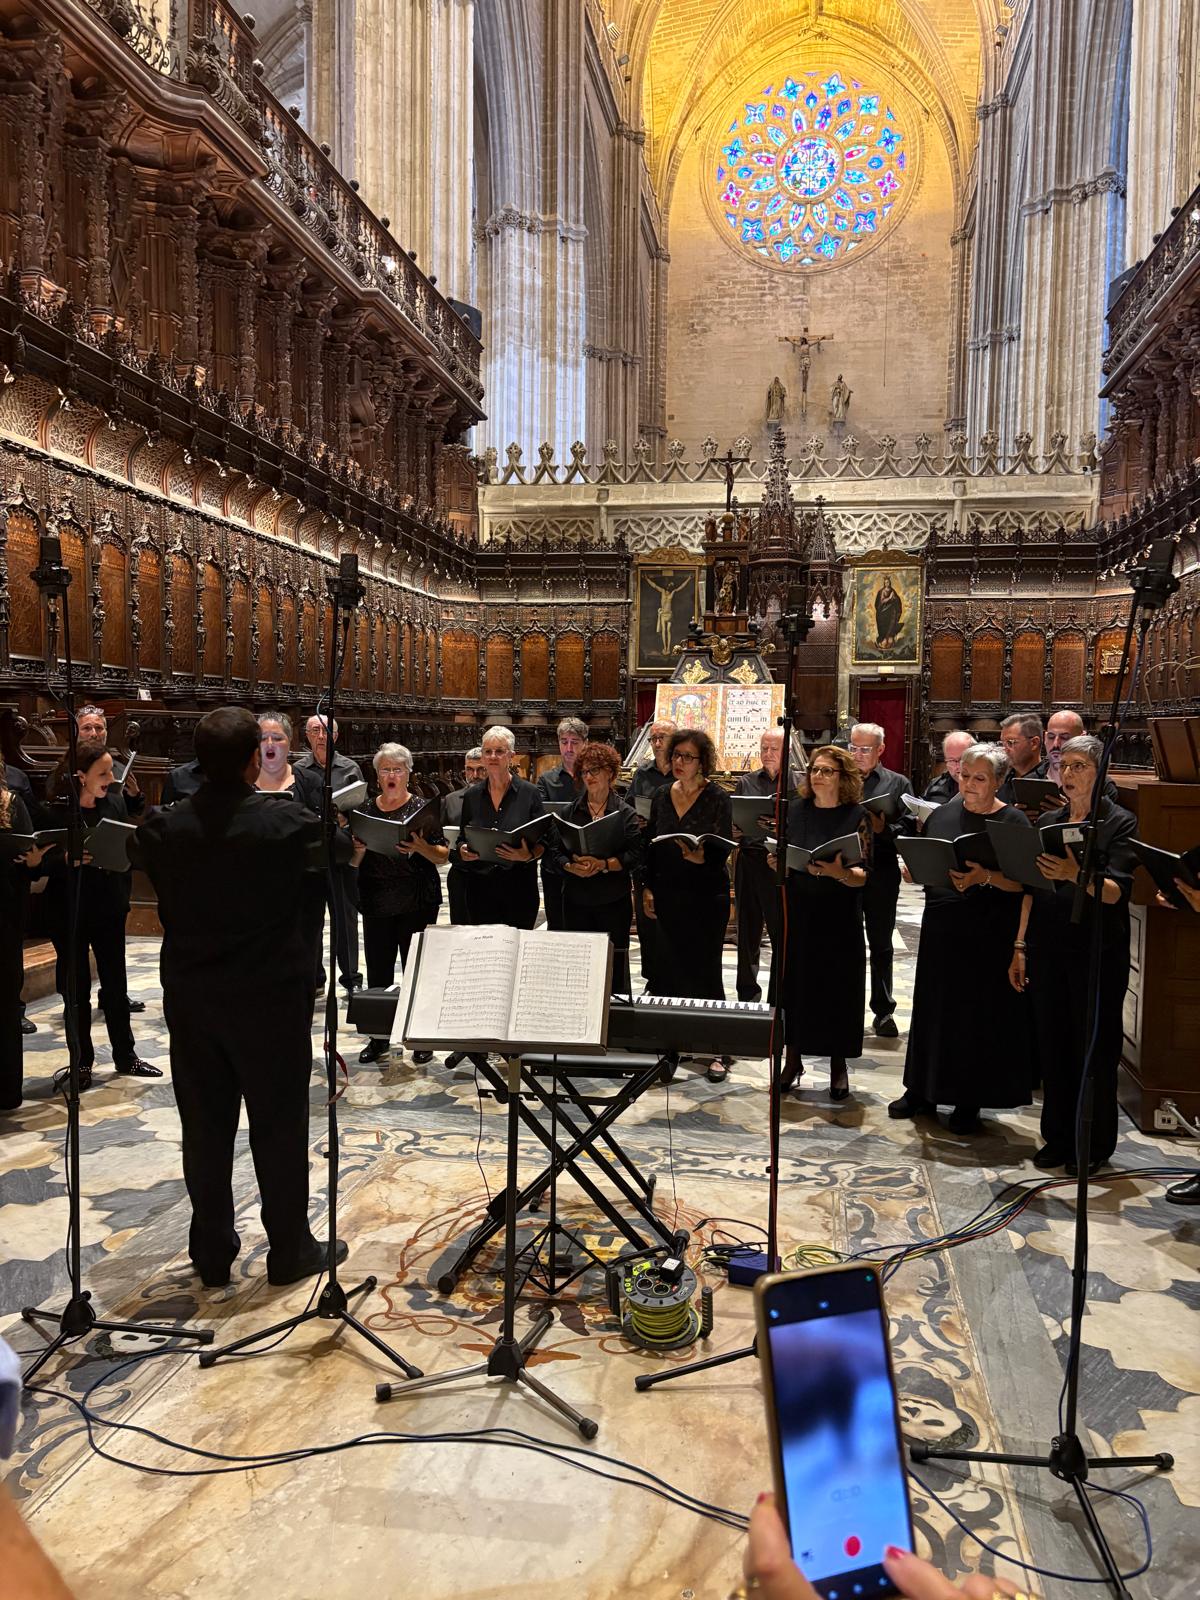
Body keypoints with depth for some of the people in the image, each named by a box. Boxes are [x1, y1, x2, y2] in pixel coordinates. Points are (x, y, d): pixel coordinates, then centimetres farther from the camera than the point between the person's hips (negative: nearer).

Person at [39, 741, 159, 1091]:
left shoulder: (115, 802, 1)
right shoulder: (55, 810, -12)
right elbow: (43, 862, -13)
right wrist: (68, 859, -30)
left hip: (110, 908, 4)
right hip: (69, 913, -4)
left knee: (116, 985, 12)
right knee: (76, 989, 8)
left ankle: (125, 1056, 25)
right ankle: (81, 1062, 22)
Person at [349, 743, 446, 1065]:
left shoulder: (422, 809, 0)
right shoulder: (365, 810, 8)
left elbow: (443, 857, -2)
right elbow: (353, 863, 11)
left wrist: (421, 847, -21)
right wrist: (359, 849, -11)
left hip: (417, 903, -3)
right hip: (376, 903, 3)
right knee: (377, 972, 6)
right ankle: (378, 1036, 20)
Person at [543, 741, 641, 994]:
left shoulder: (626, 814, 2)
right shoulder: (569, 811, 8)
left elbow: (635, 855, -8)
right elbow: (554, 850, 2)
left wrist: (603, 865, -20)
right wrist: (572, 867, -16)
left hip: (614, 899, -2)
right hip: (576, 898, 2)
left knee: (615, 961, 2)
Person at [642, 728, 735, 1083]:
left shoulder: (717, 798, -7)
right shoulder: (662, 796, 8)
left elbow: (722, 850, -14)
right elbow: (650, 844, 13)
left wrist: (700, 857, -34)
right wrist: (647, 887, 9)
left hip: (707, 896, -4)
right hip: (668, 896, 5)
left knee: (705, 970, -1)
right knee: (668, 969, 7)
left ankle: (717, 1050, 9)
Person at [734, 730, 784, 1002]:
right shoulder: (745, 782, 13)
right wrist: (734, 831, -6)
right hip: (749, 860, 3)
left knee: (782, 932, 0)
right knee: (748, 930, 11)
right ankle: (747, 993, 25)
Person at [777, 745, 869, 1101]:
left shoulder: (857, 816, -3)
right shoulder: (796, 810, 6)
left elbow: (863, 876, -8)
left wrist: (838, 872, -27)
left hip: (839, 919, -2)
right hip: (797, 914, 2)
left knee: (838, 989, 5)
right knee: (794, 985, 6)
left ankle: (838, 1064, 20)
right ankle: (793, 1058, 20)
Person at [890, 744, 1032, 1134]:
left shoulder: (1013, 822, -6)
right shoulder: (943, 813, 8)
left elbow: (1022, 882, -12)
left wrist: (985, 876, -28)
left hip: (988, 936, -4)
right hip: (940, 927, 5)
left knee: (978, 1016, 4)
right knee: (933, 1008, 12)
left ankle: (969, 1102, 17)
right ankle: (923, 1091, 25)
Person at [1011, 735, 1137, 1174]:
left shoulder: (1120, 823, -4)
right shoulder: (1048, 822, 12)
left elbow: (1117, 890, -16)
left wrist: (1076, 875, -36)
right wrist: (1020, 947, 9)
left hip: (1096, 954, -5)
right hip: (1047, 951, 5)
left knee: (1095, 1050, 4)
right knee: (1053, 1046, 10)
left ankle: (1095, 1145, 17)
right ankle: (1059, 1137, 22)